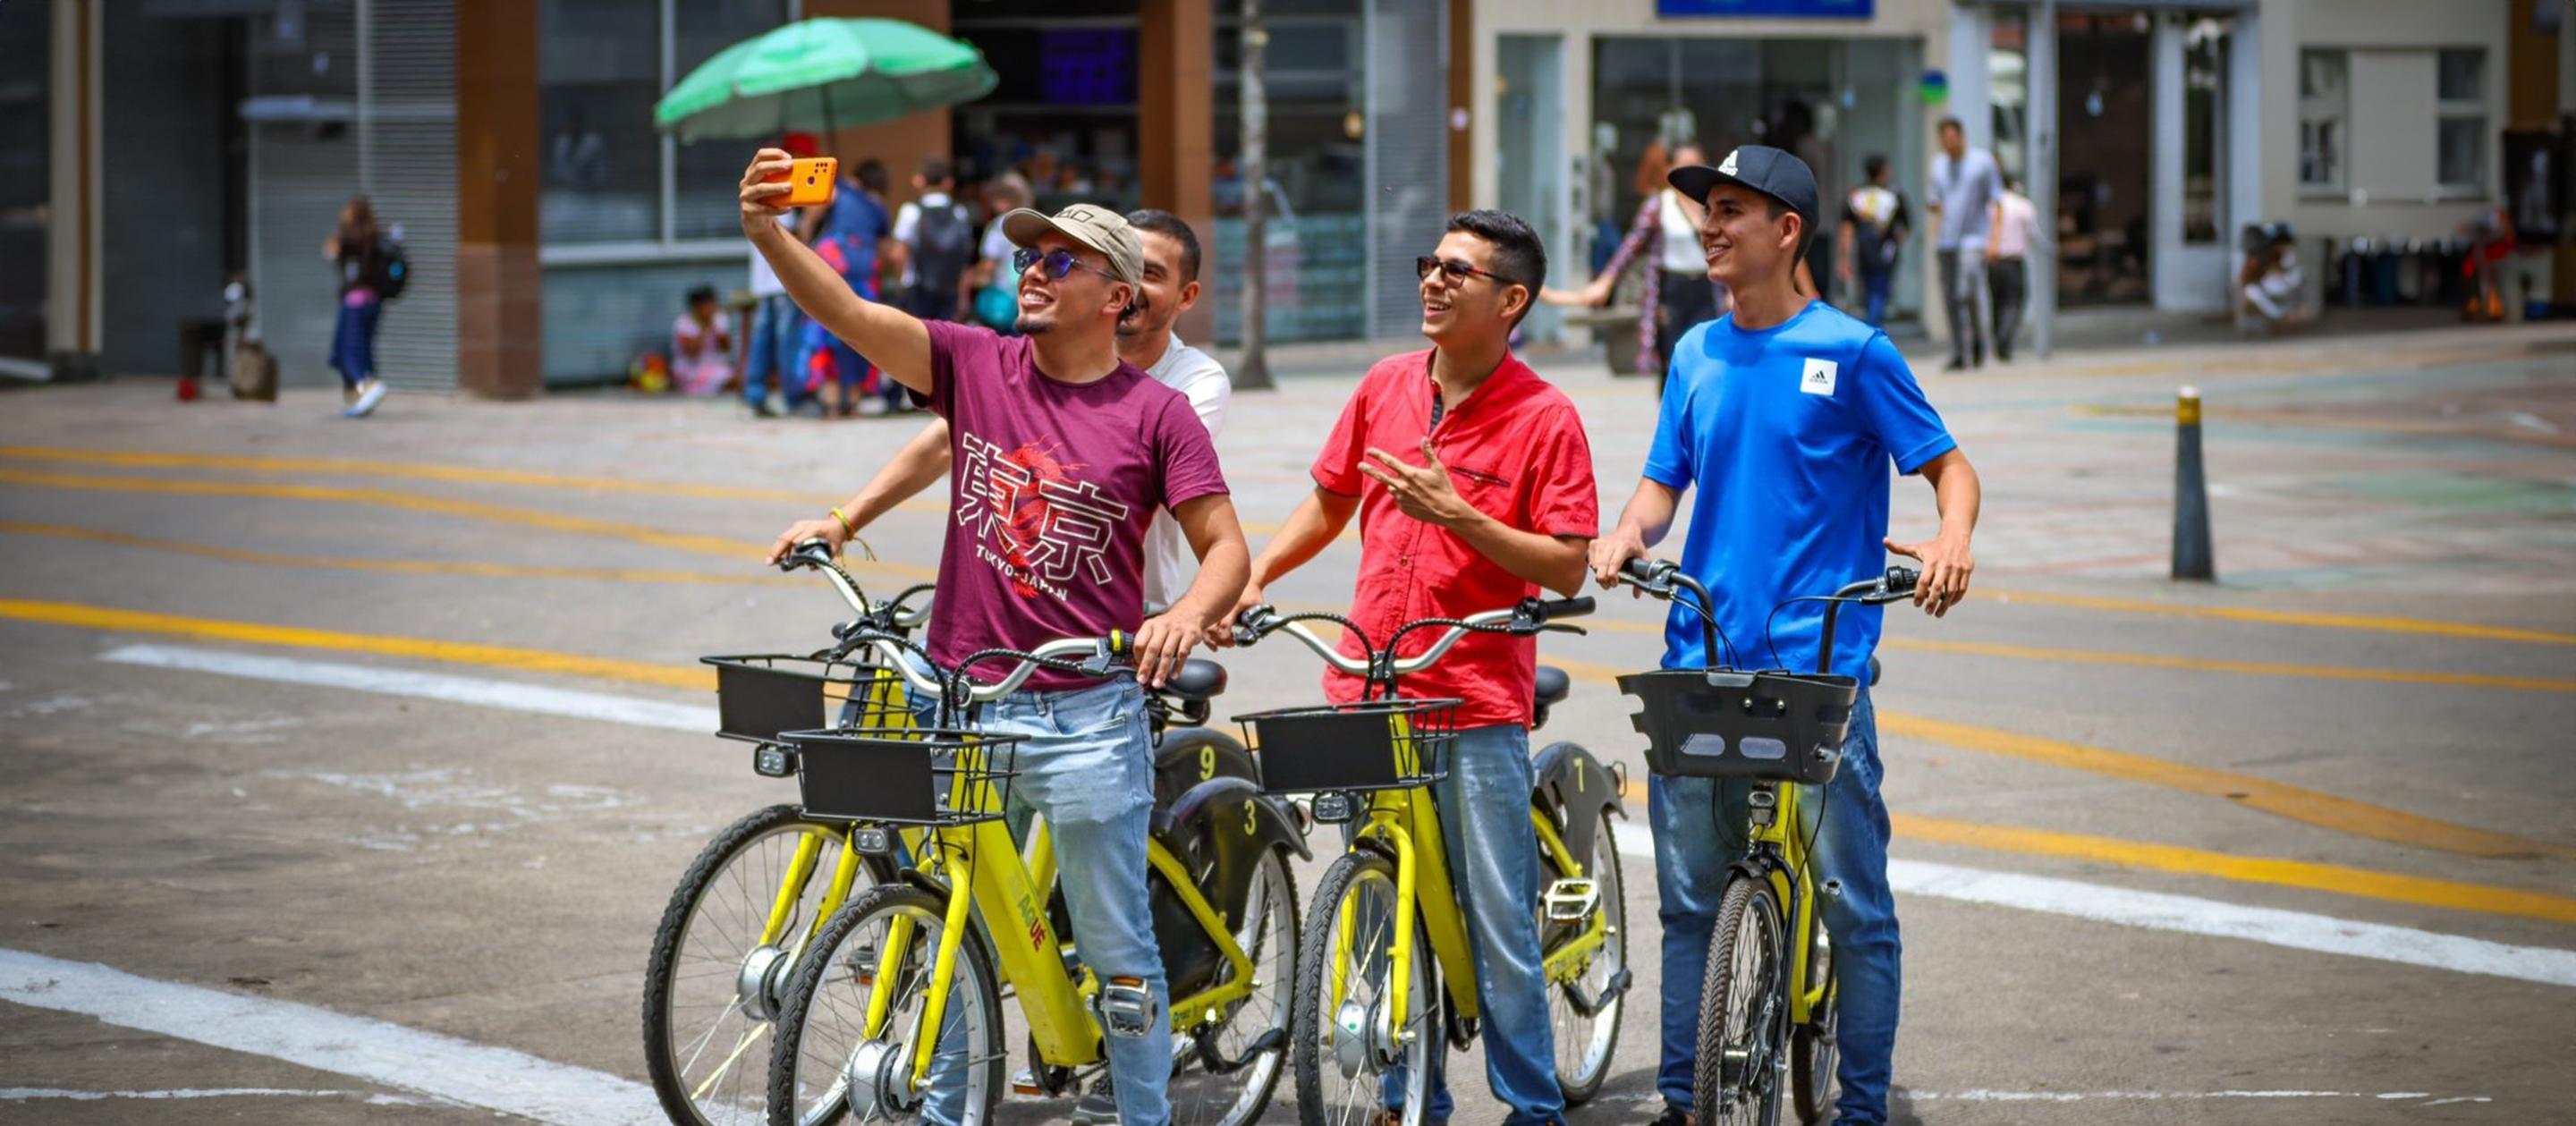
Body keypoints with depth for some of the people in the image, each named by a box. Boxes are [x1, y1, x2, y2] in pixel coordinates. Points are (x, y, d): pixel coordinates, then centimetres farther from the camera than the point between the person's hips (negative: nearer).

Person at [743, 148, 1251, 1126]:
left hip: (1088, 712, -3)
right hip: (962, 702, 3)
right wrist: (766, 233, -27)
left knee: (1116, 948, 4)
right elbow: (846, 313, -10)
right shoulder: (976, 365, 2)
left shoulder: (1156, 414, -4)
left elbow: (1226, 545, -5)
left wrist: (1189, 616, -27)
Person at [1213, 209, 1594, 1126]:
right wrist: (1253, 578, 9)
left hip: (1477, 704, -5)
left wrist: (1455, 513, -21)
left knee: (1498, 922, -3)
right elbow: (1331, 501, 21)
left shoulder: (1544, 419, -8)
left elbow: (1567, 568, -12)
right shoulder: (1385, 387, 8)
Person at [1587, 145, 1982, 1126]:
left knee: (1853, 901, -2)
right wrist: (1629, 532, -6)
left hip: (1818, 660, -5)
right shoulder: (1698, 355, 12)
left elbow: (1948, 465, 0)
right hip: (1699, 659, 5)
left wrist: (1953, 539, -20)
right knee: (1688, 897, 8)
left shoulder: (1851, 351, -3)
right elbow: (1664, 482, 16)